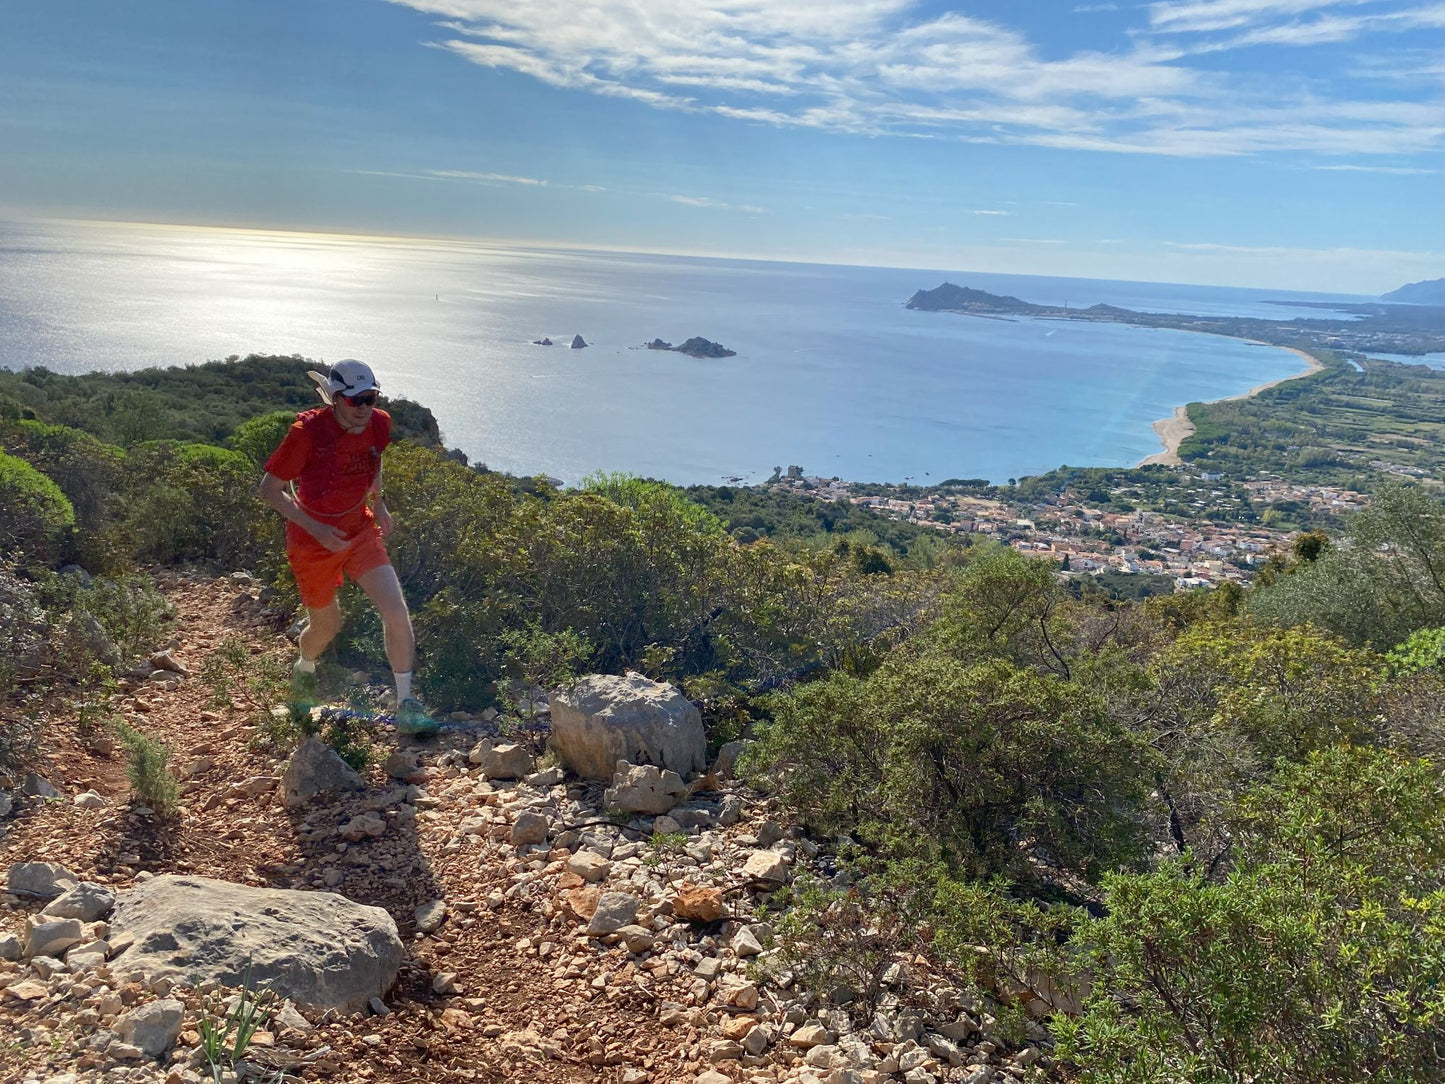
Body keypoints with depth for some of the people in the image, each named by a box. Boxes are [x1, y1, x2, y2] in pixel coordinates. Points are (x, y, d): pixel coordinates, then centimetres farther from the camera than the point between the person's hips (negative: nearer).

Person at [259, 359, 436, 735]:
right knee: (327, 625, 14)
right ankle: (303, 670, 52)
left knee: (397, 612, -14)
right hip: (313, 540, -3)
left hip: (360, 531, 4)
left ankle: (406, 705, -2)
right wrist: (315, 528, -24)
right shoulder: (307, 431, -23)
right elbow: (270, 488, -16)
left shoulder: (379, 425, -8)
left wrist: (378, 502, 6)